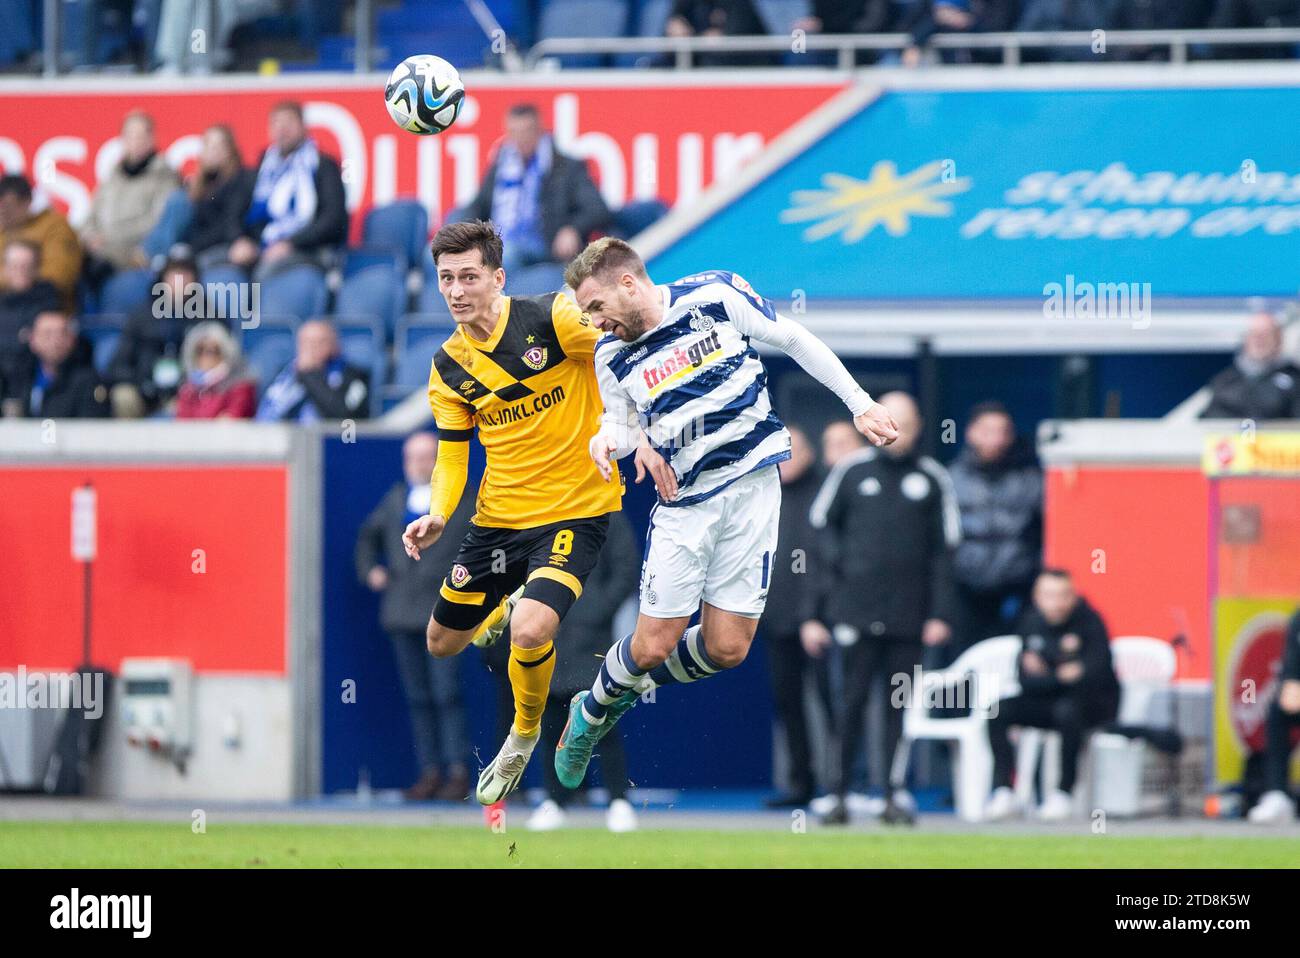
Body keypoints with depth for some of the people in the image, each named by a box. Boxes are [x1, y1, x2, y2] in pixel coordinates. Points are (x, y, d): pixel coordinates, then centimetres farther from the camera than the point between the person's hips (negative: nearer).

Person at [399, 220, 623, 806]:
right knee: (442, 643, 16)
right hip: (498, 516, 6)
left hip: (575, 509, -6)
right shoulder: (449, 367, 1)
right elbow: (452, 453, 6)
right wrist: (437, 516, -13)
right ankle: (506, 604, 52)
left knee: (530, 633, -27)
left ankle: (525, 733, 5)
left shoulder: (553, 319, -16)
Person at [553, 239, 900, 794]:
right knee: (654, 643, -5)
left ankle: (626, 687, 24)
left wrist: (859, 404, 2)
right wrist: (608, 439, -12)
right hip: (682, 501, 1)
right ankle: (592, 711, 24)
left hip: (750, 487, -1)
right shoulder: (612, 356, 0)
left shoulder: (716, 296, -8)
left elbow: (795, 341, 2)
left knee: (725, 649, -3)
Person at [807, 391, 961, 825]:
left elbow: (943, 548, 6)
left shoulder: (933, 478, 6)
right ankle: (838, 794, 0)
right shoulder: (851, 470, 5)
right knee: (852, 699, -4)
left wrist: (940, 613, 0)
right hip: (856, 609, -1)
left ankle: (895, 796, 5)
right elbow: (821, 521, 14)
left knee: (900, 705, 1)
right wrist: (838, 564, -1)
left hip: (909, 614, 1)